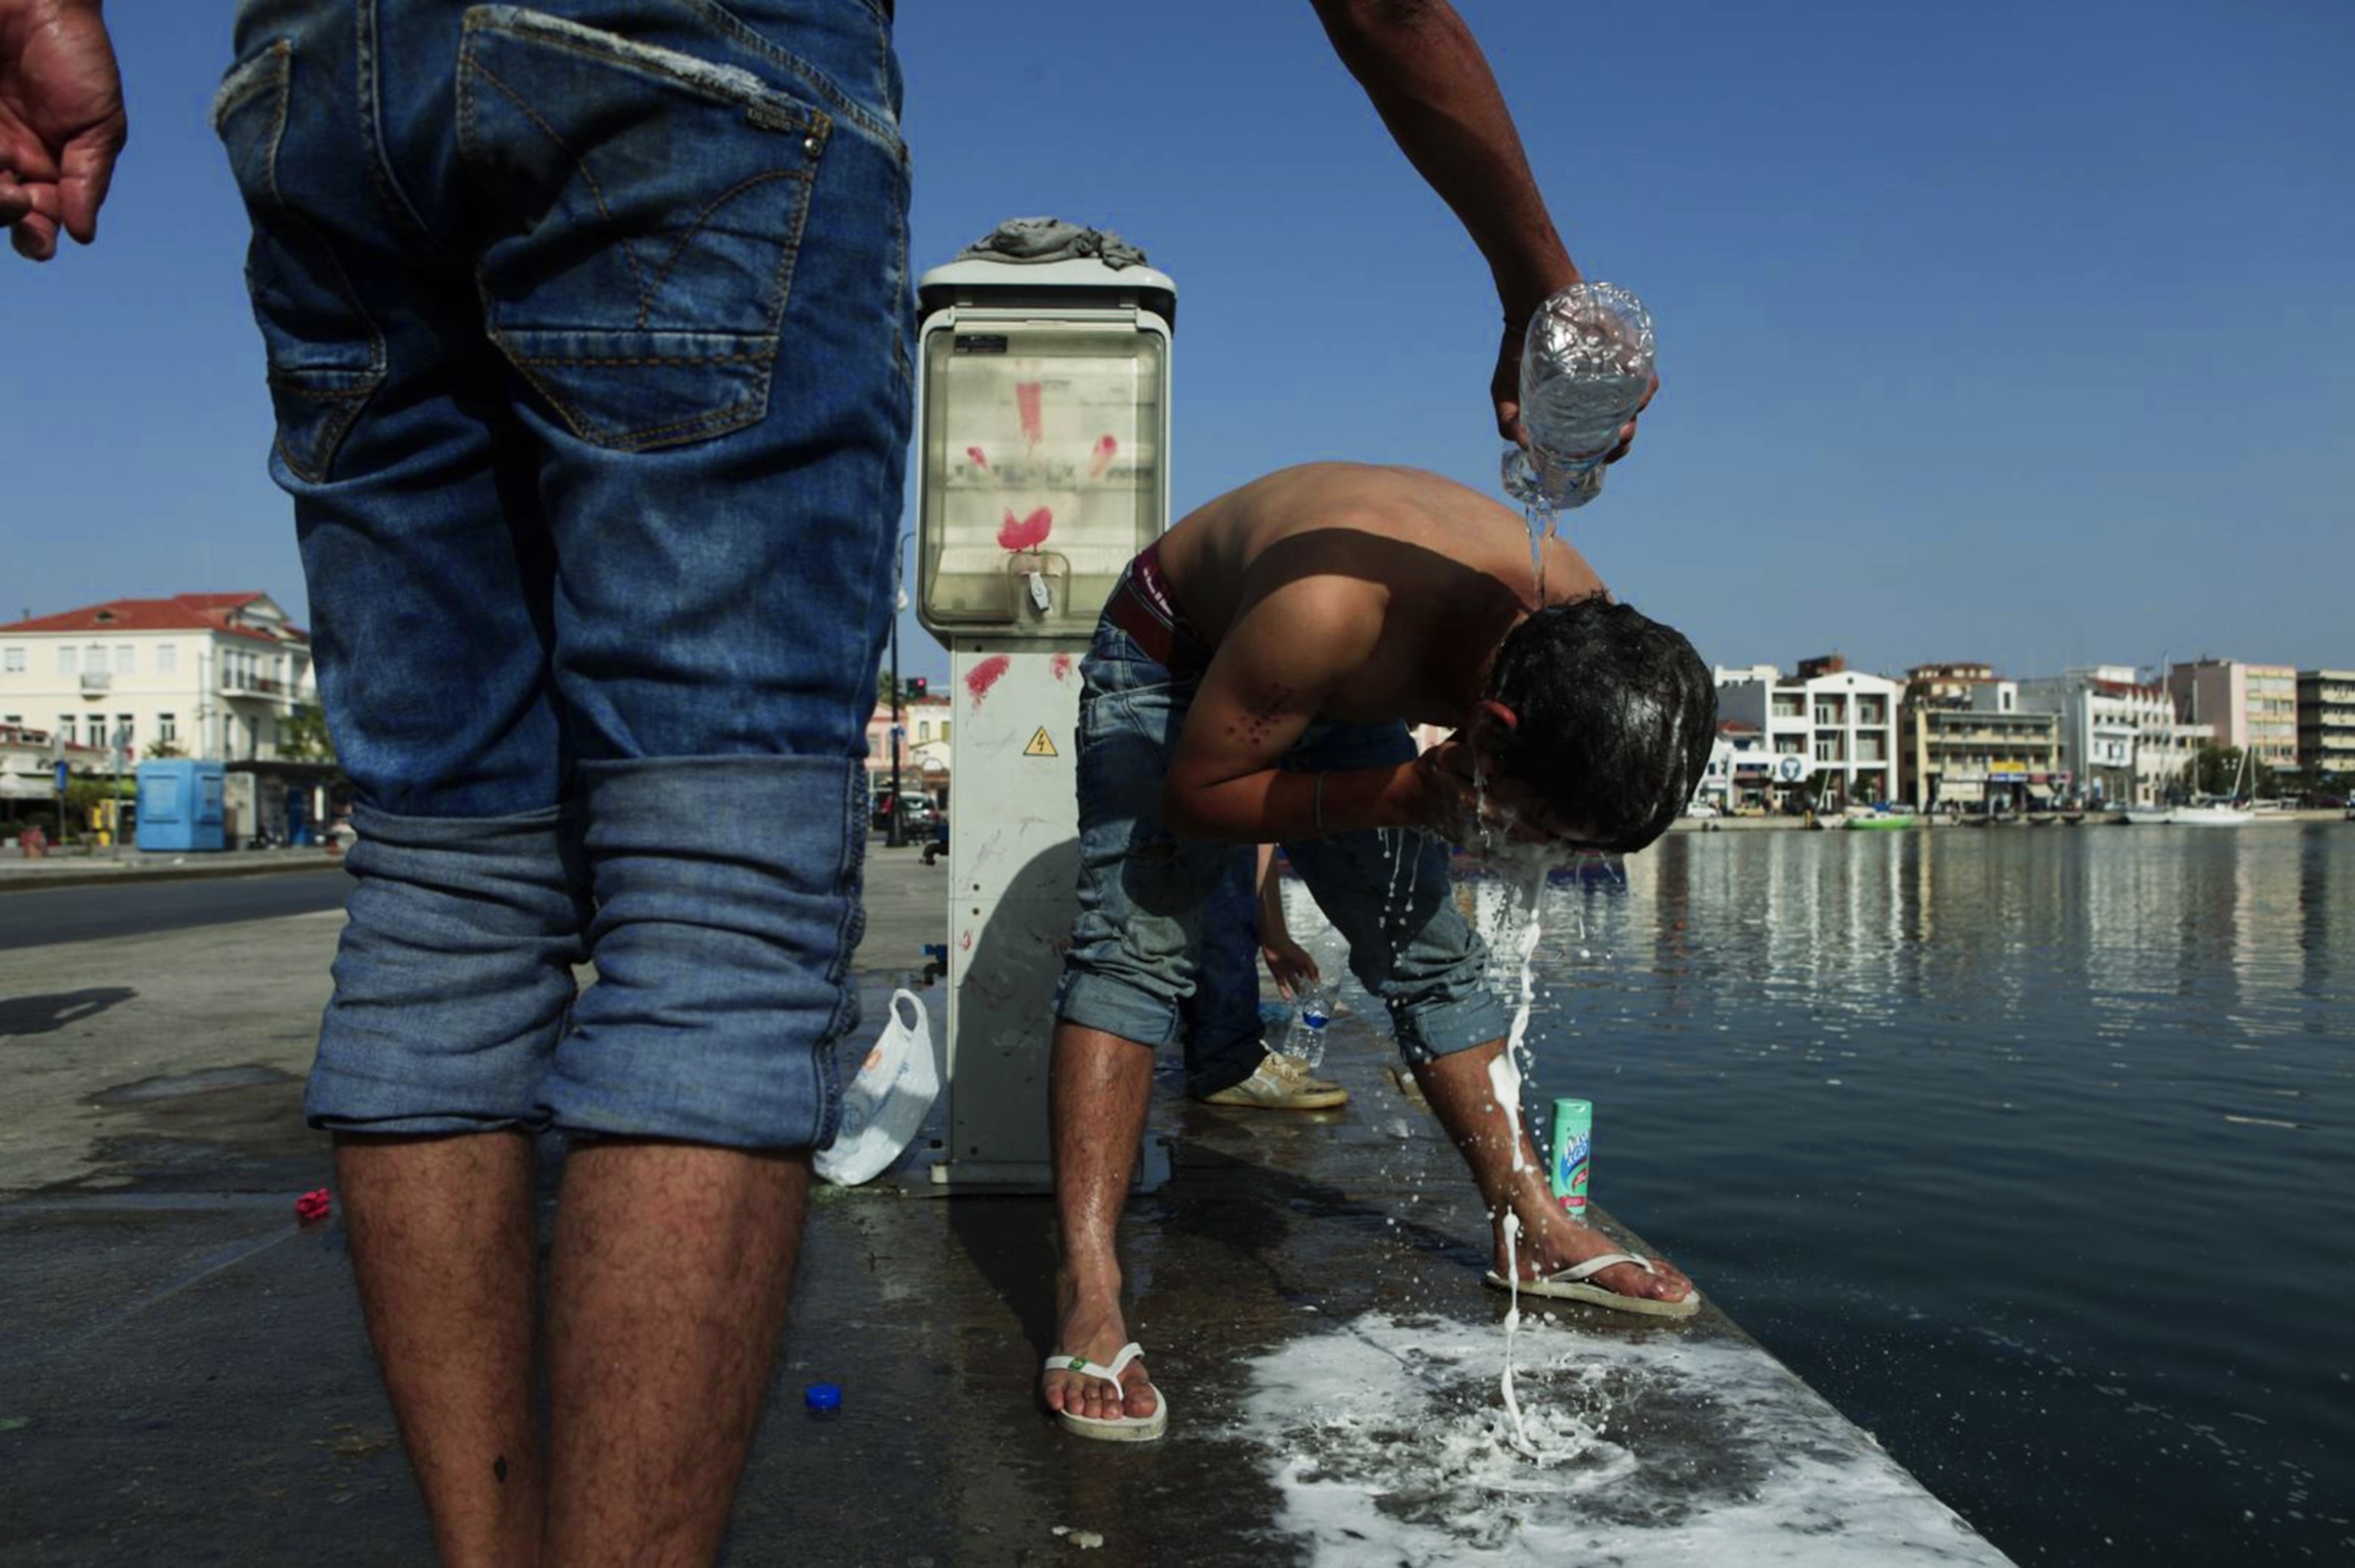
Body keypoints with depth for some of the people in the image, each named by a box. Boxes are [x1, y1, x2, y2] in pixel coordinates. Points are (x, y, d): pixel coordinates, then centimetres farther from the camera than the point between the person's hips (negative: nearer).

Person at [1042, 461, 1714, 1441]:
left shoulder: (1581, 630, -25)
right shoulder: (1327, 609, -46)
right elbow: (1192, 793, -31)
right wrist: (1409, 798, -38)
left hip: (1336, 693, 6)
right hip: (1171, 659, -5)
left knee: (1431, 956, 4)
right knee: (1135, 945, -22)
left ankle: (1537, 1232, 16)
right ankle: (1087, 1296, -23)